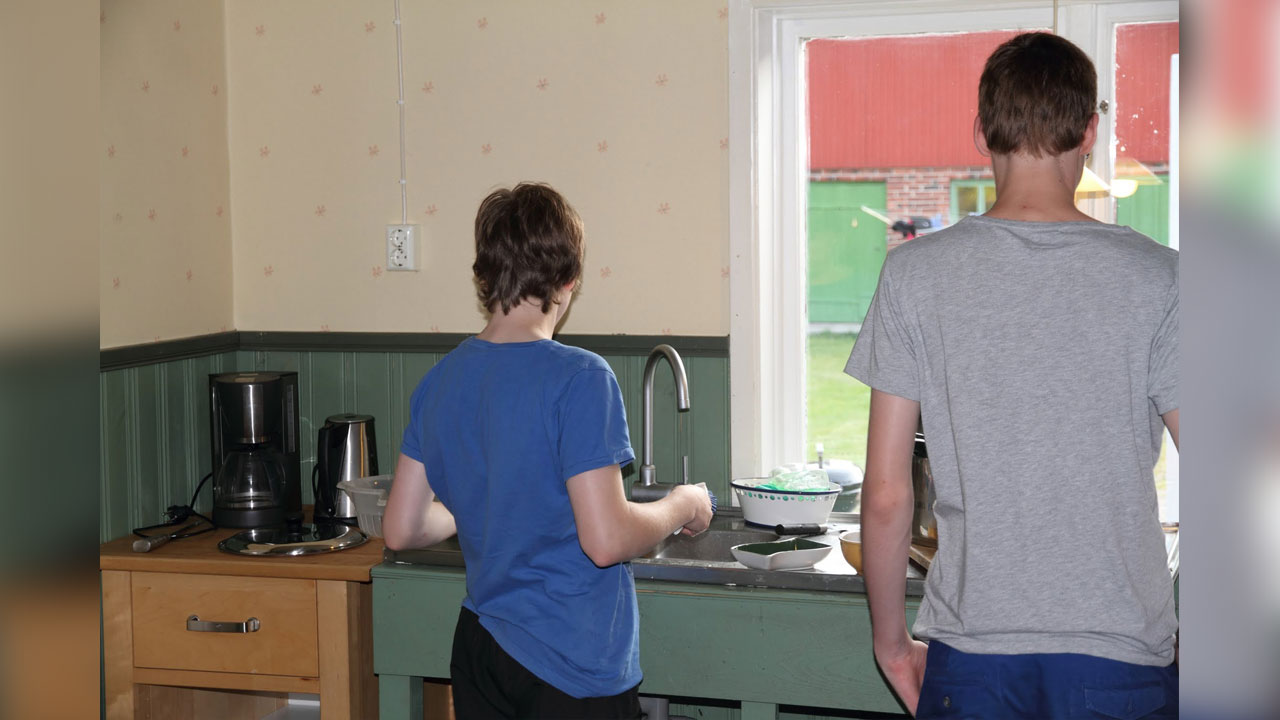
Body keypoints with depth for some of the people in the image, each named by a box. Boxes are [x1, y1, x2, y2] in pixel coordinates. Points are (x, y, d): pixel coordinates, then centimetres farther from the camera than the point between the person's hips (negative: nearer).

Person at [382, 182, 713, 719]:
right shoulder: (579, 378, -18)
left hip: (477, 653, 6)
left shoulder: (440, 382, 2)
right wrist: (683, 505, -3)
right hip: (573, 672, -6)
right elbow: (606, 540, -21)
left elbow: (402, 529, 7)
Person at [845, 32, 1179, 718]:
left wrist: (890, 638, 10)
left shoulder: (914, 273, -5)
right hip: (1122, 654, 0)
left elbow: (886, 495, -4)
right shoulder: (1157, 277, -7)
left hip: (971, 649, 1)